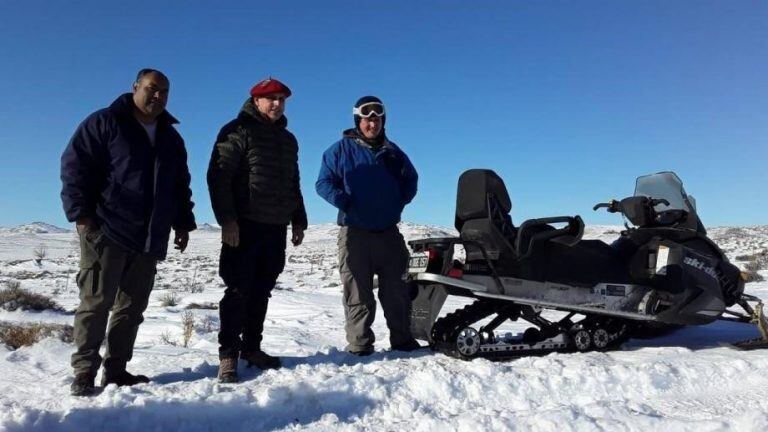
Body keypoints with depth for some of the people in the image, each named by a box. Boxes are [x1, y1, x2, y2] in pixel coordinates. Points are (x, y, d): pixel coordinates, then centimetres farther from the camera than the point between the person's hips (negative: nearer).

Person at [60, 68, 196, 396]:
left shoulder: (171, 138, 18)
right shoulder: (104, 123, 0)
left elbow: (181, 186, 22)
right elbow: (74, 166, -5)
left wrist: (183, 223, 14)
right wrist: (81, 214, -12)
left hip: (151, 239, 6)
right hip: (106, 231, -6)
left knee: (132, 307, 8)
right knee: (96, 303, -3)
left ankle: (116, 370, 17)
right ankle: (84, 373, 5)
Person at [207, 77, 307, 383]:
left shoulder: (287, 139, 21)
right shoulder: (238, 131, -2)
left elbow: (293, 184, 26)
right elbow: (218, 176, -10)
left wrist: (299, 220, 20)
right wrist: (227, 219, -17)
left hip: (276, 229, 6)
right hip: (244, 227, -6)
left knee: (261, 292, 10)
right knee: (239, 291, -4)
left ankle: (251, 348, 19)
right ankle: (228, 355, 3)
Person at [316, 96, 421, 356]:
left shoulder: (392, 151, 12)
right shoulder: (342, 149, 2)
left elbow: (411, 179, 23)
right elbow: (323, 183, 1)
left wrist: (400, 201, 8)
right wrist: (343, 202, -13)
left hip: (389, 232, 4)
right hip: (355, 232, -3)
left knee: (395, 290, 8)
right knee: (358, 292, -1)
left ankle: (402, 339, 19)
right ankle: (359, 344, 8)